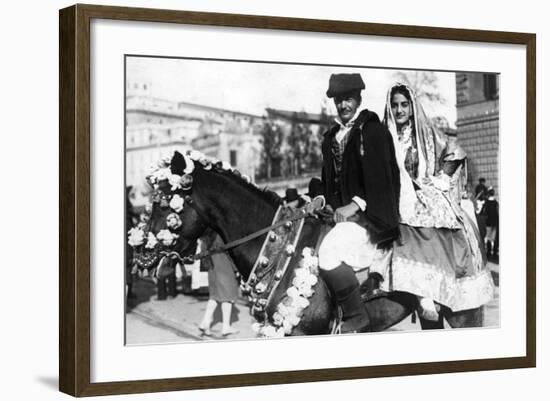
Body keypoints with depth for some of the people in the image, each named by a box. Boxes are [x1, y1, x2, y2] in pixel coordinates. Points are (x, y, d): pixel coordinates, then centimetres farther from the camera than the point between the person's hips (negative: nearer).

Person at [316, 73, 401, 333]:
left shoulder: (373, 131, -5)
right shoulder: (331, 137, 18)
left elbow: (379, 178, -13)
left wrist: (356, 204, -20)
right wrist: (327, 204, 8)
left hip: (368, 214, -9)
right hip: (339, 213, 9)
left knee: (329, 252, -29)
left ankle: (356, 317, -16)